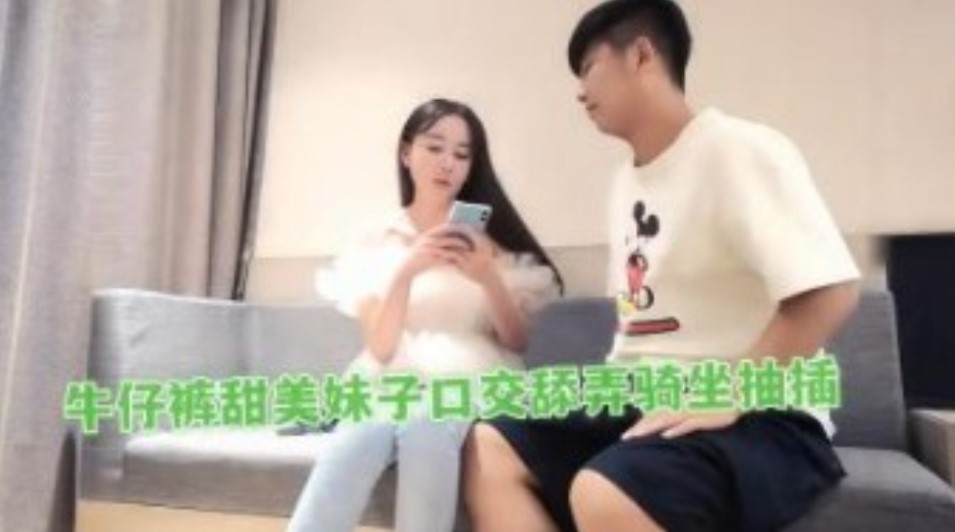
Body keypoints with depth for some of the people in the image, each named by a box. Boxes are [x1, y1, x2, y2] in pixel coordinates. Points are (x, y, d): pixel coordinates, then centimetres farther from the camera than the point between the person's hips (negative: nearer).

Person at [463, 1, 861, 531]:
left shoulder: (738, 150, -12)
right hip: (648, 407, 8)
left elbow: (830, 292, -21)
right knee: (489, 449, -4)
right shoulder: (625, 183, 14)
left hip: (756, 417, -8)